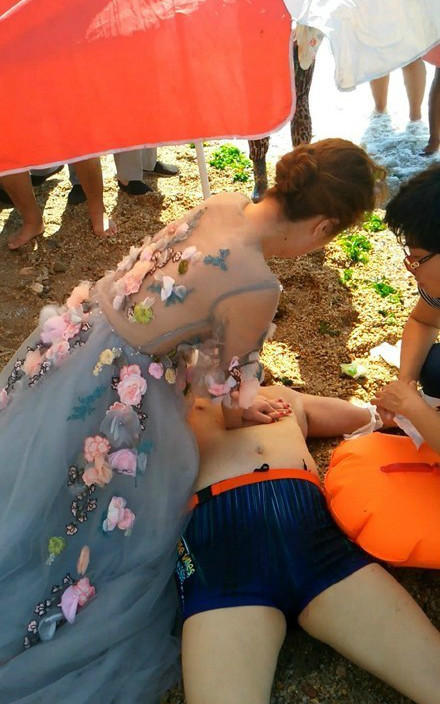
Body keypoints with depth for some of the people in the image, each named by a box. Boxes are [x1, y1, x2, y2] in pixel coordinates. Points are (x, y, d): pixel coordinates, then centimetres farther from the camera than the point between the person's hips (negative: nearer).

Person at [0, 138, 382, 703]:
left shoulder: (224, 202, -2)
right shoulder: (257, 288, -25)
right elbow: (224, 374, -7)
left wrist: (237, 393, 18)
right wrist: (237, 409, 16)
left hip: (70, 334, 8)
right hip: (110, 392, -8)